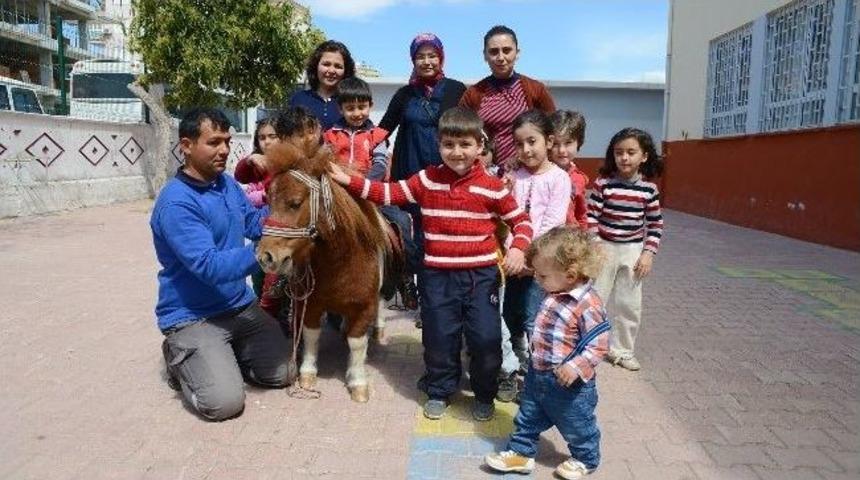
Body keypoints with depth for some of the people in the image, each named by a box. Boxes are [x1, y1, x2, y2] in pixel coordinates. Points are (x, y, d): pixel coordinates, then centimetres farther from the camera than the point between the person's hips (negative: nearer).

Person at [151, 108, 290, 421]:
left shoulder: (227, 183, 3)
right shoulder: (176, 203, -22)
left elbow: (253, 223, 15)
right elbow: (210, 266, -28)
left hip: (240, 305, 7)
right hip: (192, 316, -7)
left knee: (282, 373, 2)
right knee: (224, 402, -18)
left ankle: (223, 353, 23)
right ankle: (179, 359, 10)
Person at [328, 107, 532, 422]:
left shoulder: (492, 187, -3)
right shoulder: (427, 180, 1)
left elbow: (520, 221, 5)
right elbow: (389, 194, 4)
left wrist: (518, 248, -13)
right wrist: (349, 181, -2)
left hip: (481, 275, -1)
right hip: (439, 275, 1)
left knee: (486, 337, 2)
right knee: (439, 337, 10)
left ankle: (484, 395, 27)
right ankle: (439, 391, 34)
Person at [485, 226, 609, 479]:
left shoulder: (588, 305, -28)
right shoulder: (554, 295, -2)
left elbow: (599, 344, -25)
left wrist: (575, 367, -30)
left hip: (568, 382, -7)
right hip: (538, 374, 8)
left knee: (577, 425, 17)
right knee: (528, 417, 20)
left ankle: (585, 459, 40)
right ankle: (520, 452, 37)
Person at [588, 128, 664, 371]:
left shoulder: (649, 188, -4)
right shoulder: (603, 183, -11)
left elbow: (655, 224, 2)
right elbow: (591, 217, -10)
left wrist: (649, 253, -5)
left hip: (633, 250, 3)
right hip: (604, 247, -2)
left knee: (629, 303, 10)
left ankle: (621, 349, 27)